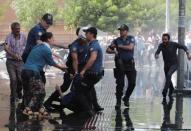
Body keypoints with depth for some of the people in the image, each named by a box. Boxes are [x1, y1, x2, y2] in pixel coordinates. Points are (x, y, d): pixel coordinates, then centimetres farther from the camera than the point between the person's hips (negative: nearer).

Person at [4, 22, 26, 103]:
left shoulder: (23, 36, 1)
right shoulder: (9, 37, -11)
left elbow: (25, 47, 16)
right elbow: (6, 48, -25)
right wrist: (13, 55, -40)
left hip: (20, 61, 3)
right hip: (10, 61, -2)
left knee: (20, 78, -5)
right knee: (13, 79, -10)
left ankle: (19, 91, 25)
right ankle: (13, 96, 9)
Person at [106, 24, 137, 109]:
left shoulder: (131, 39, 4)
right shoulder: (117, 40, 6)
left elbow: (130, 47, -15)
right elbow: (108, 50, 6)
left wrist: (119, 46, -9)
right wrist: (114, 51, -16)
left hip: (130, 63, 0)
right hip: (120, 64, 0)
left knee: (132, 83, 0)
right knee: (120, 84, -5)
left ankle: (126, 98, 22)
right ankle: (118, 102, 3)